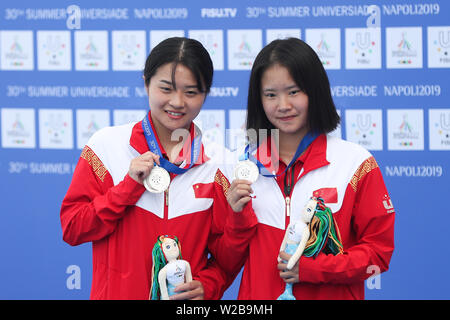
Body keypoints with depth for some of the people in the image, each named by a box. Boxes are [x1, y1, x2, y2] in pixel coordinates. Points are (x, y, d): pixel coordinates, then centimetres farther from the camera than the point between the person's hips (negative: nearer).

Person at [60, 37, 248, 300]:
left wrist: (207, 286, -15)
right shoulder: (107, 145, -4)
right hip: (116, 296, 0)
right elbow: (72, 229, -6)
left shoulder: (218, 162, -2)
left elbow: (228, 252, 3)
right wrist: (129, 187, -15)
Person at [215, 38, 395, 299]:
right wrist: (238, 218, -13)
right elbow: (227, 266, 4)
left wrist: (312, 268, -15)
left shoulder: (356, 163, -5)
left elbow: (378, 252, -5)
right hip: (259, 297, 2)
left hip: (334, 296, -1)